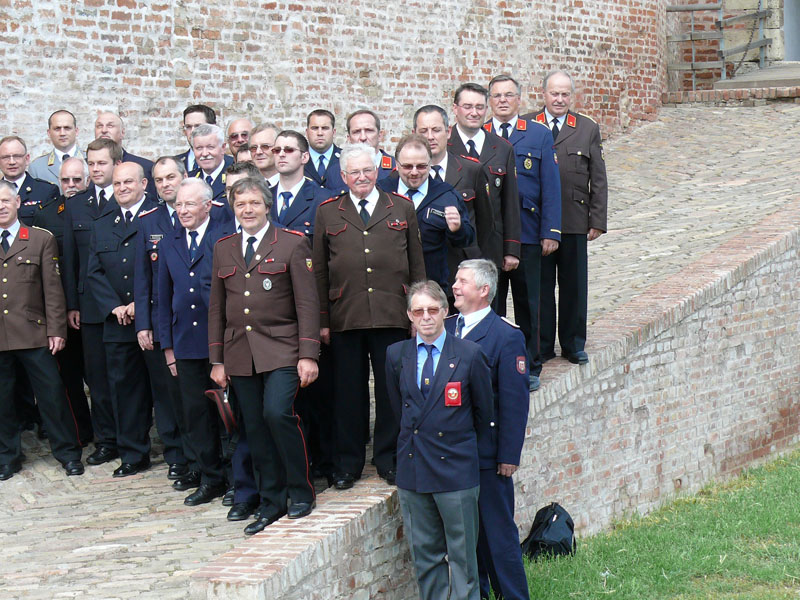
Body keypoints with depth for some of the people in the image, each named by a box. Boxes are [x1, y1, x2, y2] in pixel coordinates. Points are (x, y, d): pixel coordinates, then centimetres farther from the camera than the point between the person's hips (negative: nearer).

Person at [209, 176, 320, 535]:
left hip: (281, 351, -4)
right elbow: (216, 308, 16)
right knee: (255, 428, 5)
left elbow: (307, 304, -4)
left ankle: (301, 490, -1)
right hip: (240, 354, 4)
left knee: (277, 412, -20)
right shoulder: (223, 249, 13)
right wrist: (216, 359, 11)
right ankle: (272, 503, 15)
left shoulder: (292, 244, 0)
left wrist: (308, 355, -10)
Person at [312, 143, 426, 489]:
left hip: (392, 316, 0)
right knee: (348, 391, 5)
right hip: (344, 317, 0)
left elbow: (417, 266, 10)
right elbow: (319, 270, 7)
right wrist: (322, 320, 0)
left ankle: (389, 460, 18)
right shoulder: (327, 213, 9)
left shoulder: (402, 209, 10)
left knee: (391, 390, 5)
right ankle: (348, 464, 16)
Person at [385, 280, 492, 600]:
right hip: (413, 468, 3)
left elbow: (483, 411, 5)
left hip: (455, 467, -3)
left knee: (462, 553, 3)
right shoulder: (396, 354, 4)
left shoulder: (469, 354, -5)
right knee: (424, 553, 11)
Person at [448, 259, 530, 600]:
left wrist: (509, 456, -13)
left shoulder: (507, 336, -10)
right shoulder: (446, 329, 7)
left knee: (498, 530, 1)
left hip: (488, 454, -5)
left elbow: (515, 402, -10)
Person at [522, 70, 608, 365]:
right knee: (539, 285, 5)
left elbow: (598, 180, 7)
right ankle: (541, 345, 15)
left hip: (574, 221, 1)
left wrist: (597, 221, 0)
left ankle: (573, 345, 18)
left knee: (574, 285, 7)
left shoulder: (588, 129, 8)